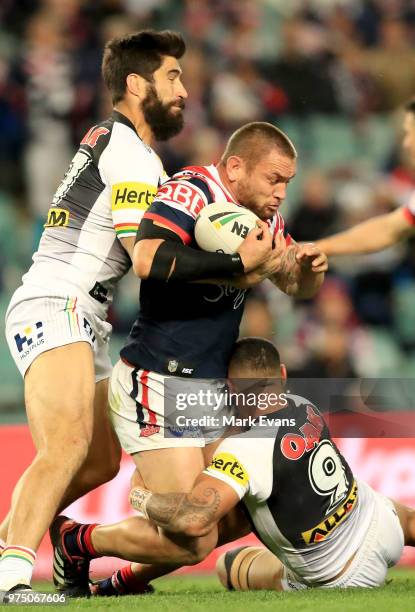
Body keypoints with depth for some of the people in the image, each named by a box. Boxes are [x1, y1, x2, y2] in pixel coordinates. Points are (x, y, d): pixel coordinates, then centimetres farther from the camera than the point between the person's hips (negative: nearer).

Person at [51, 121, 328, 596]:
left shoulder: (262, 215, 11)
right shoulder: (190, 193, -16)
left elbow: (296, 285, 22)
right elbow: (148, 260, -34)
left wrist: (310, 266, -2)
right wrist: (239, 263, -30)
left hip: (212, 389, 9)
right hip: (159, 389, -9)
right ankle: (73, 542, 11)